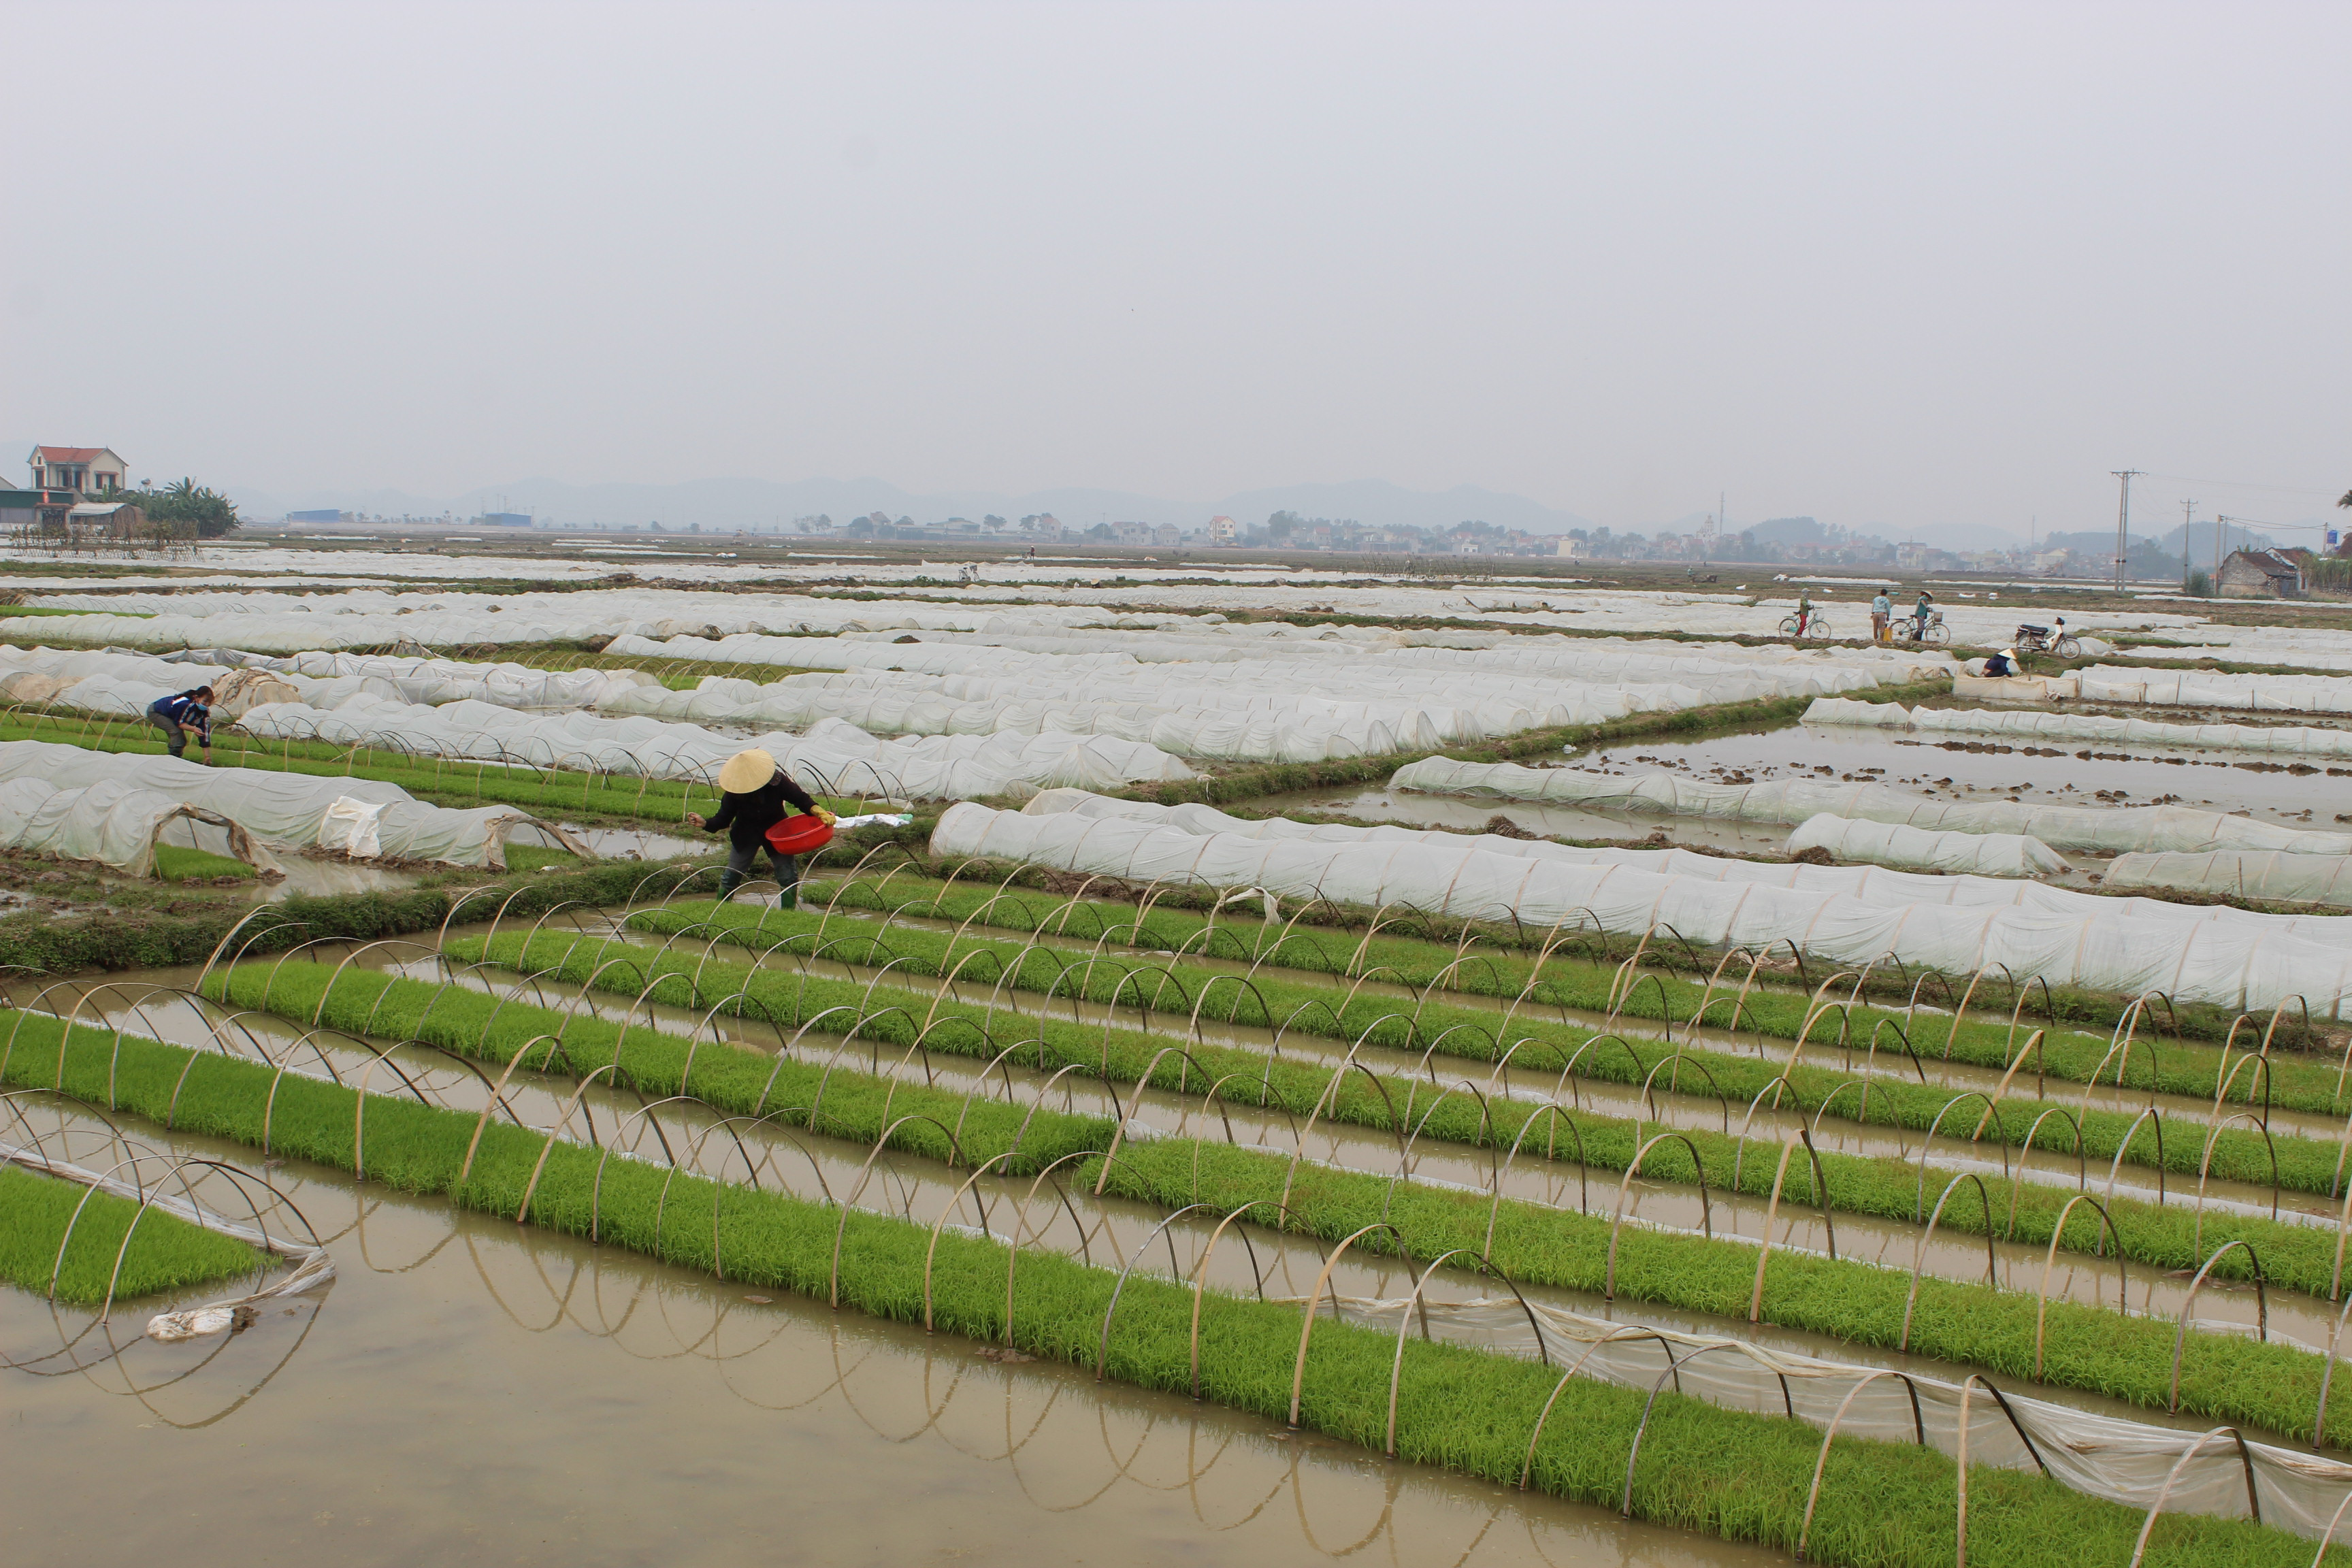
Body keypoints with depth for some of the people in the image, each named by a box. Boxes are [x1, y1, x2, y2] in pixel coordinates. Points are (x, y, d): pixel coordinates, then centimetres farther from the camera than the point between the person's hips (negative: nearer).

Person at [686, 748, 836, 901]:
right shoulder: (734, 791, -23)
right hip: (745, 836, 0)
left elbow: (801, 799, -15)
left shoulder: (777, 781, -25)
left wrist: (819, 813, -30)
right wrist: (704, 823, -34)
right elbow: (723, 818, -16)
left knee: (788, 878, -5)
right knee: (731, 877, 1)